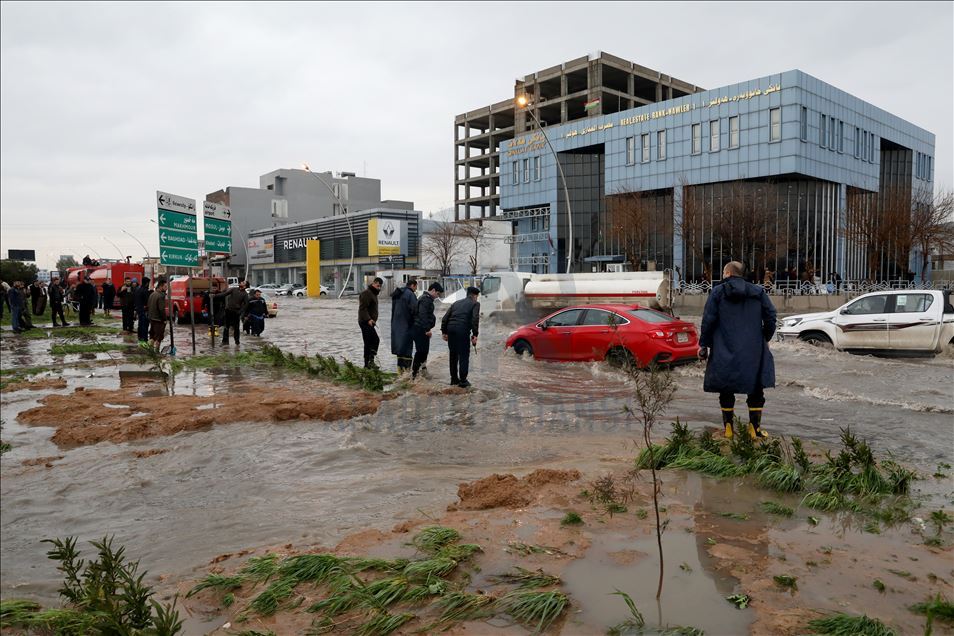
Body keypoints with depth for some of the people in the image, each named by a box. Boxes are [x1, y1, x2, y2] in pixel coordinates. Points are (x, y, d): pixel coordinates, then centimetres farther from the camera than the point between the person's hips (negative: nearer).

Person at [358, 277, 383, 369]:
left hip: (368, 323, 10)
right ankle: (370, 360, -16)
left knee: (368, 343, 11)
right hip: (366, 322, -10)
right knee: (375, 340, -16)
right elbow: (362, 308, -21)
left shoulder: (373, 294, 21)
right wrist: (368, 319, -29)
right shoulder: (366, 293, -13)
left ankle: (367, 364, 15)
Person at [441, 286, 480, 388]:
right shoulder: (475, 304, 8)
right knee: (464, 355, 3)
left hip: (450, 329, 6)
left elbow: (445, 318, 18)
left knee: (453, 355, 17)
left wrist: (444, 332, 19)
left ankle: (454, 379, 24)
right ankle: (463, 381, 3)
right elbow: (475, 319, -7)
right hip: (462, 330, -6)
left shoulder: (457, 303, 24)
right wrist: (474, 335, -6)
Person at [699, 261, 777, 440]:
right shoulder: (758, 292, 7)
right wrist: (765, 339, 18)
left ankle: (728, 427, 12)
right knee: (755, 391, 12)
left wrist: (704, 345, 1)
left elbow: (708, 321, -6)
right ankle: (755, 427, 12)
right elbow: (770, 316, 5)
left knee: (726, 391, 8)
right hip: (754, 351, 2)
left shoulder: (717, 292, -2)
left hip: (725, 353, -2)